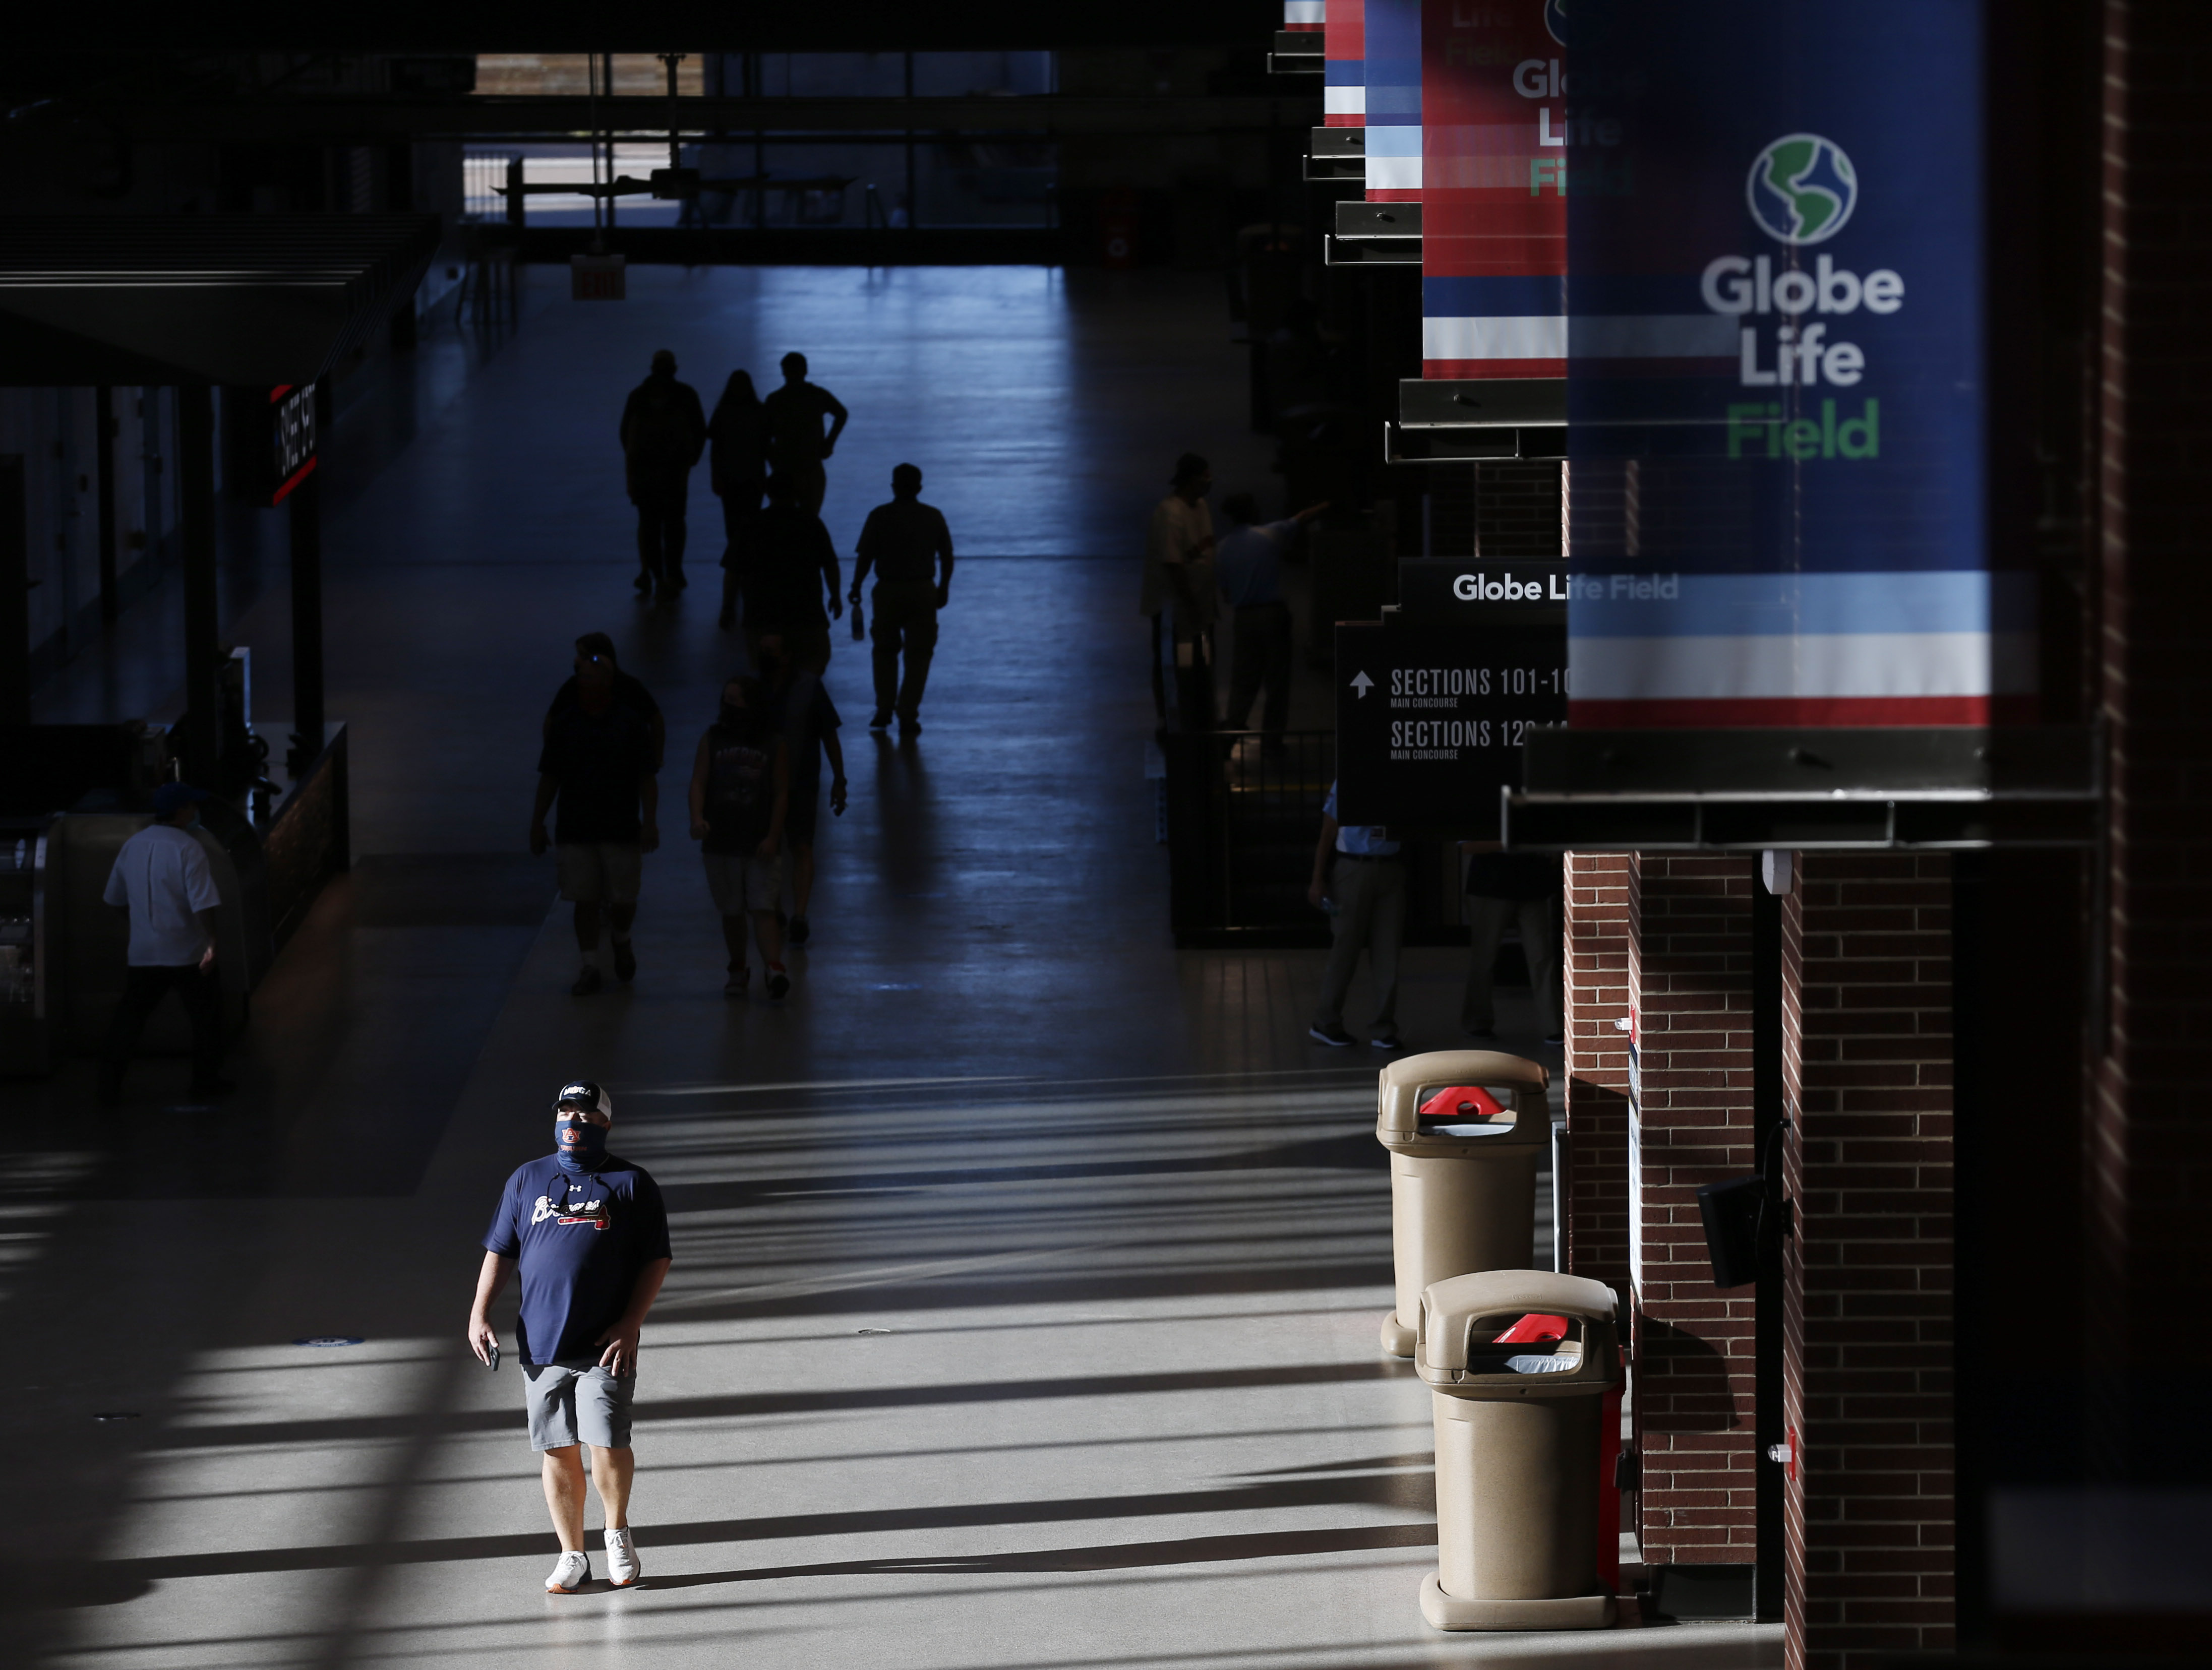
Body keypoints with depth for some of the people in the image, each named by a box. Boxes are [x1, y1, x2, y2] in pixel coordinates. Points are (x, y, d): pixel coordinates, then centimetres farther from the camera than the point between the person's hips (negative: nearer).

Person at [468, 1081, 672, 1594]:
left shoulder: (631, 1184, 4)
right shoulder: (527, 1181, 14)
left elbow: (656, 1261, 2)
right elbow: (500, 1253, 16)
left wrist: (629, 1324, -9)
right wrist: (479, 1314, 3)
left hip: (605, 1346, -3)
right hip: (541, 1342, 3)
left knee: (607, 1443, -12)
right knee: (557, 1450, 5)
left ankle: (617, 1533, 13)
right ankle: (572, 1556, 16)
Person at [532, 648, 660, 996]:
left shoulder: (631, 723, 0)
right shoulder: (565, 723, 5)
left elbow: (647, 779, -1)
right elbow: (549, 778, 10)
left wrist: (650, 822, -10)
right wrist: (538, 821, 7)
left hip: (621, 828, -1)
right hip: (575, 829, 1)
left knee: (623, 901, 0)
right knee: (584, 901, 0)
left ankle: (621, 942, 31)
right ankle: (590, 968, 8)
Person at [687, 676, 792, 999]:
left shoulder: (774, 745, 1)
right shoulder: (712, 740, 6)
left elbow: (781, 794, 0)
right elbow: (698, 783, -1)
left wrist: (772, 836, -9)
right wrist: (697, 818, -19)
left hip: (761, 844, -3)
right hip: (721, 842, 3)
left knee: (764, 908, -13)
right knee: (731, 912, 9)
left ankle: (775, 966, -22)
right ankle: (738, 969, 23)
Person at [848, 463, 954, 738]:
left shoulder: (880, 516, -6)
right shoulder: (933, 517, 1)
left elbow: (864, 556, -7)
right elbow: (947, 557, 6)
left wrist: (856, 587, 5)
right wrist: (944, 587, 19)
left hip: (888, 591, -1)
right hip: (923, 591, 1)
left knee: (885, 651, 17)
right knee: (919, 654, 7)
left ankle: (884, 711, 17)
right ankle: (908, 717, 3)